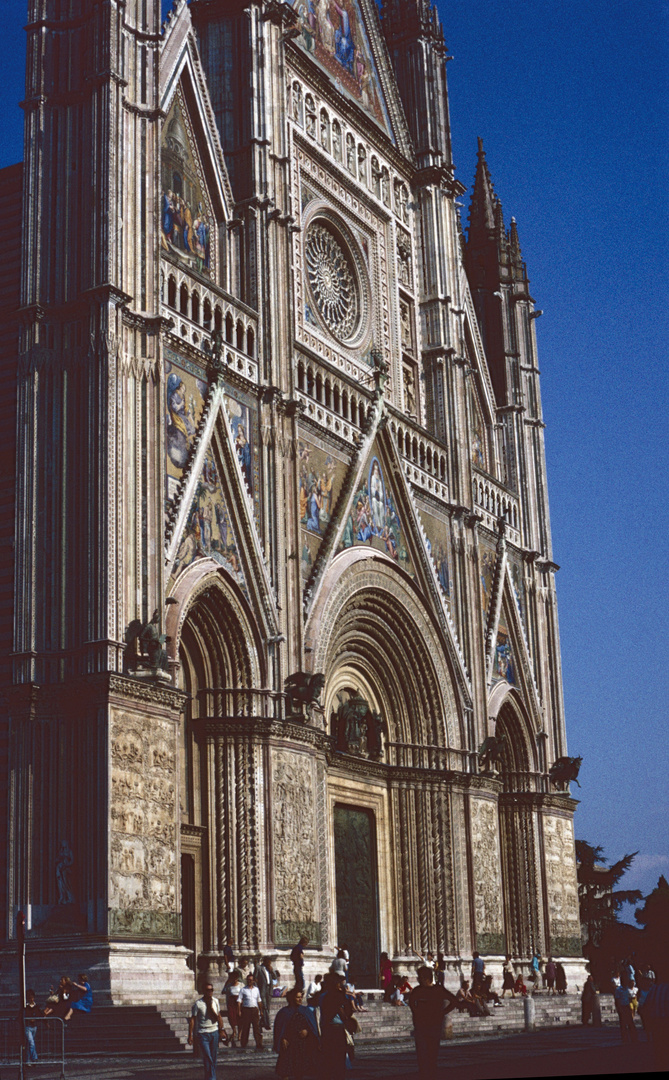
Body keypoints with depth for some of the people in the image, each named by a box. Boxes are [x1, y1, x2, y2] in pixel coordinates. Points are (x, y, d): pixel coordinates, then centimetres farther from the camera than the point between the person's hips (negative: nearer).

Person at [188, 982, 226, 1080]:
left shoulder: (215, 1001, 5)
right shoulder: (198, 1004, -8)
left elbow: (219, 1017, 12)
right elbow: (192, 1020, -6)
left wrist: (221, 1030, 8)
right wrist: (190, 1035, -7)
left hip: (214, 1032, 4)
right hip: (202, 1034, -4)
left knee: (213, 1058, 7)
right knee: (207, 1058, -10)